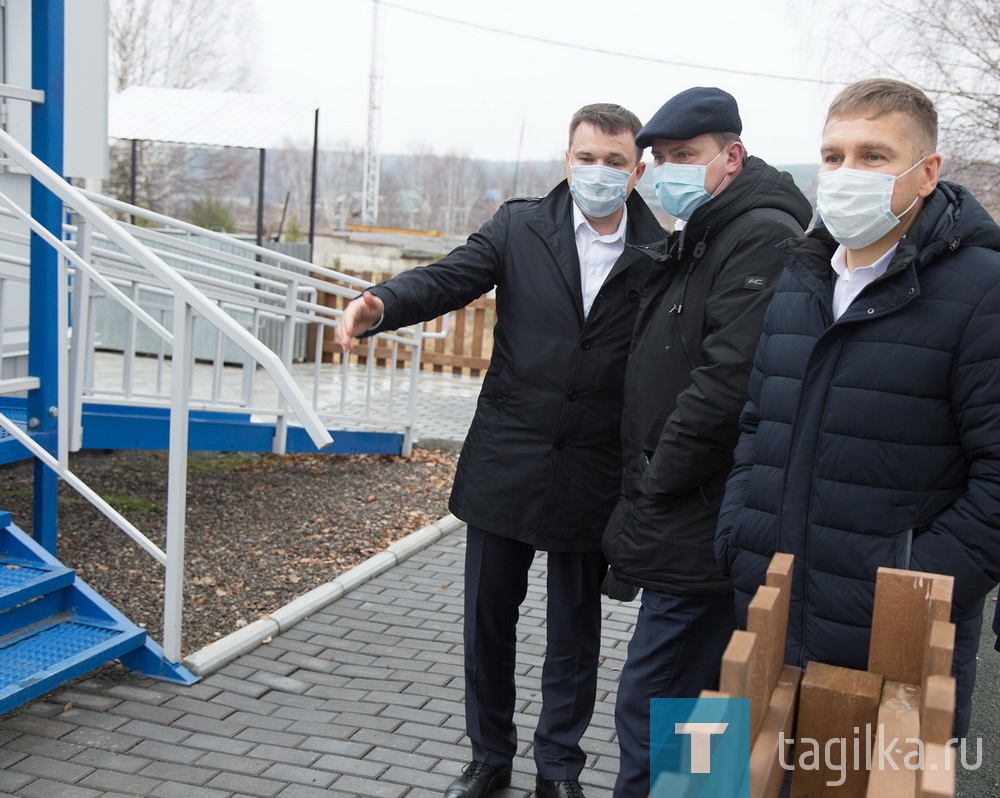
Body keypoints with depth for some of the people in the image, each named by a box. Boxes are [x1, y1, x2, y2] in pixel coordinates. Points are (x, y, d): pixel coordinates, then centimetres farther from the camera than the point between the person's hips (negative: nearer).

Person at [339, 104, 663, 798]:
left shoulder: (660, 254, -2)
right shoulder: (520, 227, 0)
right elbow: (449, 278, -11)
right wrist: (381, 303, -32)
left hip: (594, 477, -1)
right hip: (505, 469, 1)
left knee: (575, 634, 13)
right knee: (488, 618, 14)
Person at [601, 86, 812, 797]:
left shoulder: (763, 238, -16)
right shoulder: (693, 242, 18)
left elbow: (727, 383, -25)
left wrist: (656, 483, -14)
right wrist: (643, 491, 15)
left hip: (701, 533, -10)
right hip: (682, 523, 10)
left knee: (649, 709, -5)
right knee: (697, 703, 21)